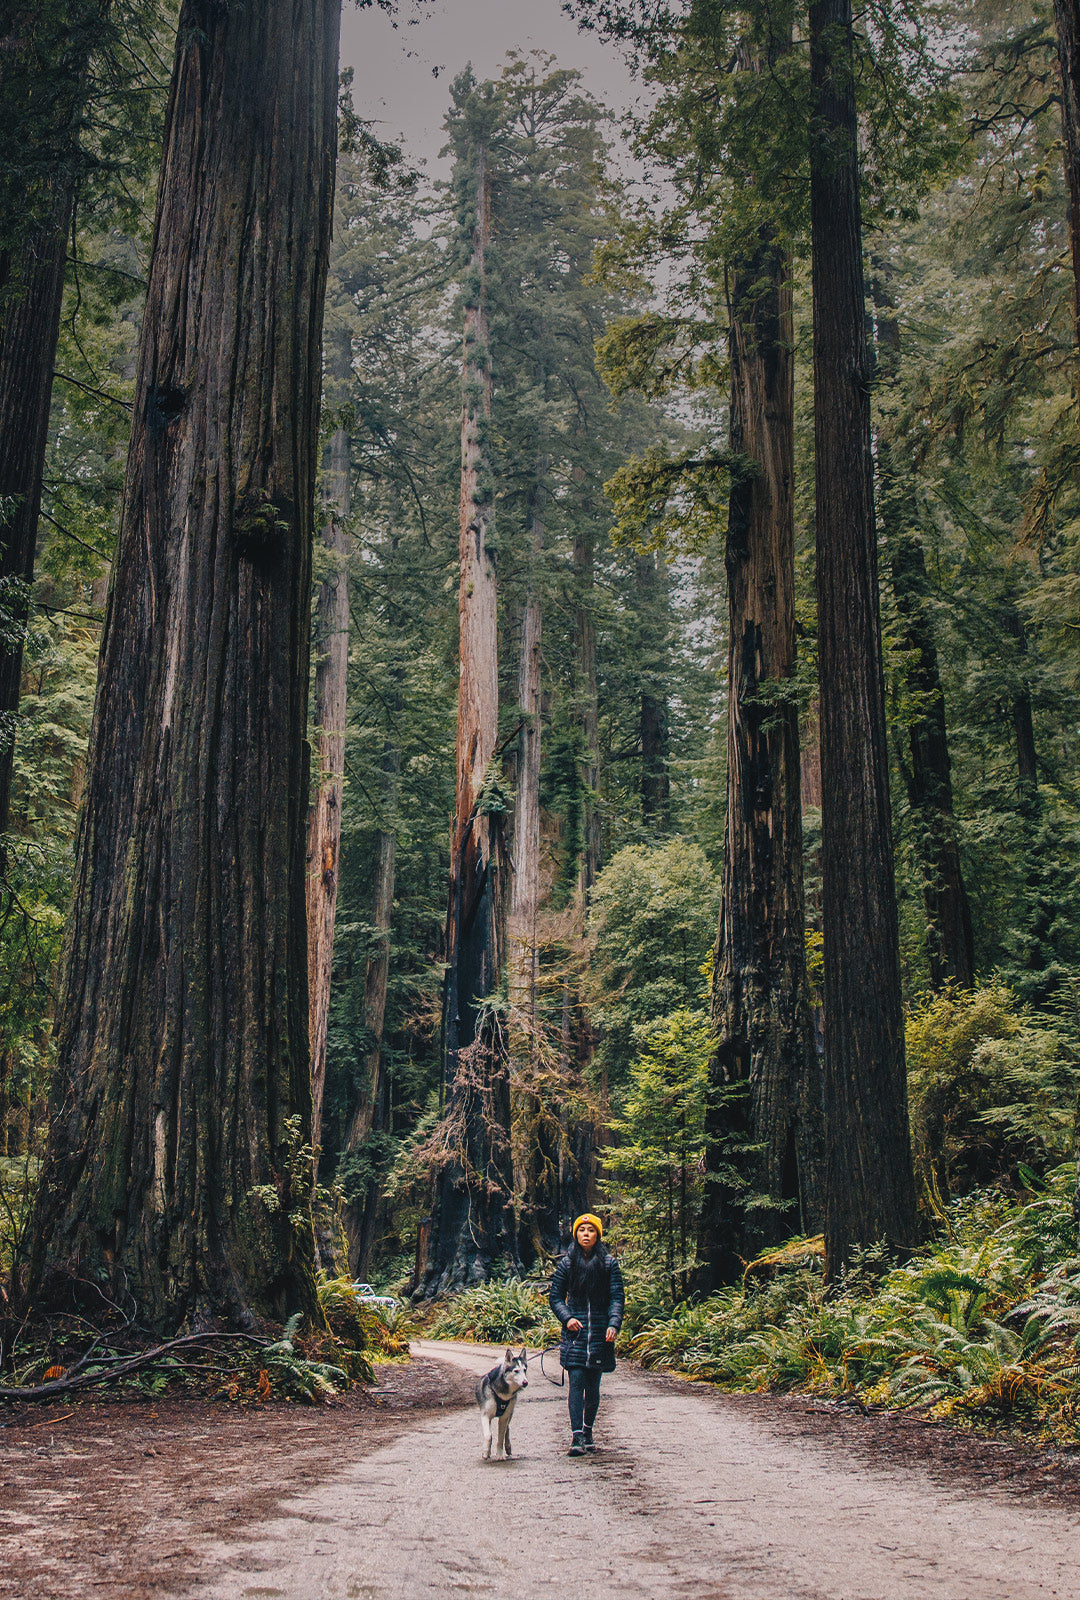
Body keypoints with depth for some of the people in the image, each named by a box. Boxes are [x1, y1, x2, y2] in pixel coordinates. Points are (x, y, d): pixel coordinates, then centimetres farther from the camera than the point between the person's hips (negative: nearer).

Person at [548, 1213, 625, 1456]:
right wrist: (567, 1317, -8)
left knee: (593, 1385, 6)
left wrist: (614, 1324, -13)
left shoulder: (608, 1263, 4)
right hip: (574, 1332, 0)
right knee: (576, 1383, -10)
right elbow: (555, 1297, 10)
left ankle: (587, 1432, 22)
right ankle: (577, 1436, -13)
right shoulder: (567, 1263, 6)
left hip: (600, 1333, 0)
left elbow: (617, 1297, 1)